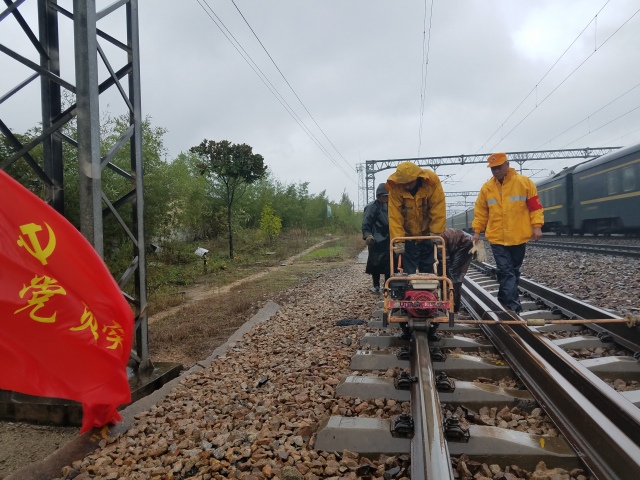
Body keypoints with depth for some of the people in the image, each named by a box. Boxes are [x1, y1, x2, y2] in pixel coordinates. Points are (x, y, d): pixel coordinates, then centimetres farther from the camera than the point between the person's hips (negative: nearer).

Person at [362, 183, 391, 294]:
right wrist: (367, 235, -31)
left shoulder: (388, 206, 14)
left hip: (387, 239, 6)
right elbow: (366, 223, -16)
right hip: (376, 240, -6)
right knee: (376, 263, 0)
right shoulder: (372, 207, -8)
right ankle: (376, 285, 12)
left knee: (389, 263, 6)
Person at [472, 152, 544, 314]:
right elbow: (480, 211, 8)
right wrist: (477, 230, 4)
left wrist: (536, 226, -7)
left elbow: (535, 206, 0)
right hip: (497, 238, 0)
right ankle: (514, 306, -5)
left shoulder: (524, 182, -2)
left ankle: (505, 301, 29)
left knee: (514, 271, 13)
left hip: (519, 237, 1)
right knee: (506, 272, -6)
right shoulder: (487, 187, 2)